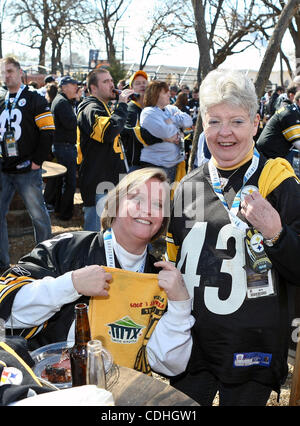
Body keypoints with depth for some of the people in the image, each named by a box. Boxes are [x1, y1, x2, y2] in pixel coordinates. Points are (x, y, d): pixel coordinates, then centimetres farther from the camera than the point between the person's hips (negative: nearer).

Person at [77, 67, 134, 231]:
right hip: (97, 184, -11)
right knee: (97, 231, -8)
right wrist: (122, 105, -24)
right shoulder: (91, 109, -14)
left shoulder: (101, 108, 21)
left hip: (106, 180, 11)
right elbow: (109, 131, -33)